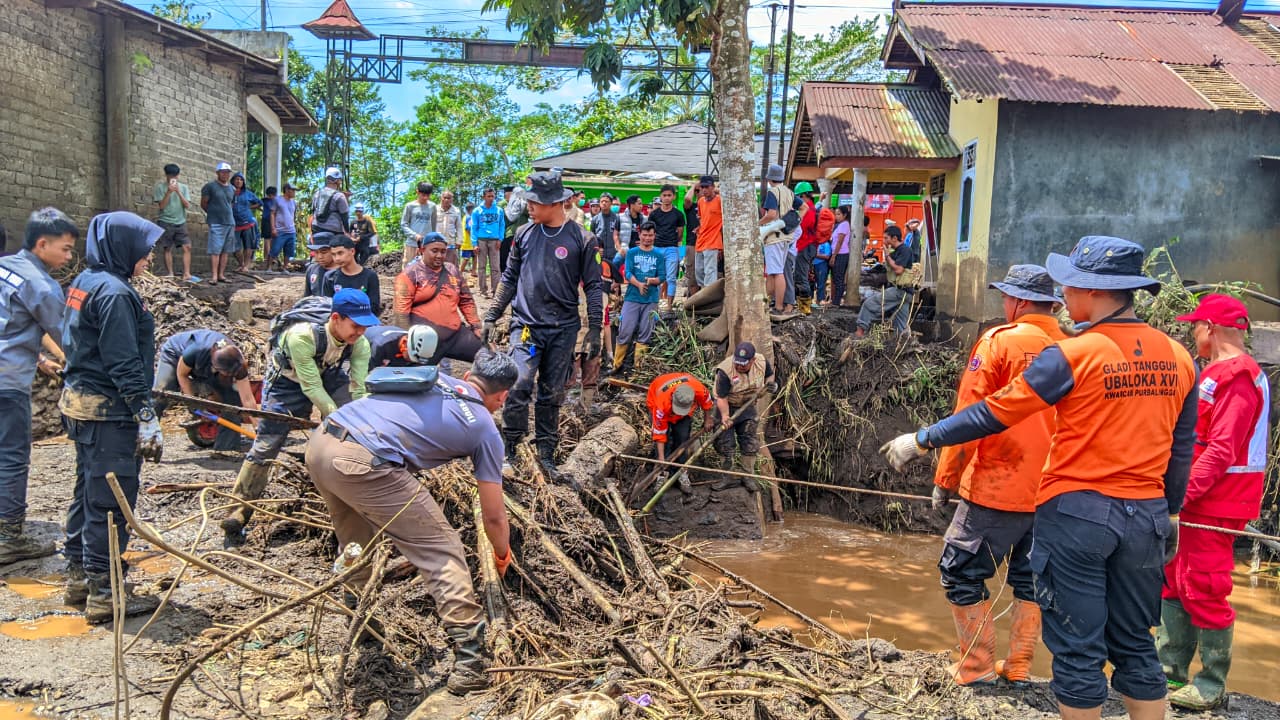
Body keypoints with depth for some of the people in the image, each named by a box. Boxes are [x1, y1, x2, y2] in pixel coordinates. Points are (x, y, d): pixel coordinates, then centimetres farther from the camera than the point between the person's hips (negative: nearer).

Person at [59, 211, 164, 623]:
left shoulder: (83, 284, 12)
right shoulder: (114, 292, -18)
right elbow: (124, 365, -22)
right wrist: (147, 419, -21)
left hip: (80, 404, 10)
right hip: (110, 412, -10)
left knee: (87, 494, 18)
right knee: (109, 503, -3)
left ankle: (79, 579, 29)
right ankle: (104, 595, 4)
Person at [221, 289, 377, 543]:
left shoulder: (360, 343, -26)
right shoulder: (302, 335, -40)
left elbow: (359, 389, -25)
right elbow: (311, 387, -35)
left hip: (329, 373, 4)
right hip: (287, 378, -4)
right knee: (266, 445, -5)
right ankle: (237, 514, 8)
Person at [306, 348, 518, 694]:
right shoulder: (485, 428, 10)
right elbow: (493, 517, 16)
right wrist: (502, 555, 35)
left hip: (319, 442, 7)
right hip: (363, 465, -7)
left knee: (354, 542, 31)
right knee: (442, 552, 4)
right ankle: (469, 660, 1)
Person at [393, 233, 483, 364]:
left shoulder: (454, 271, 15)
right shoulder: (410, 274, -1)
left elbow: (467, 301, 19)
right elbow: (401, 310, -8)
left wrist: (476, 327, 9)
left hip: (456, 334, 5)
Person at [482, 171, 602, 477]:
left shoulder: (581, 240, -1)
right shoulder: (524, 235, 6)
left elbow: (593, 285, 2)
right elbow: (509, 278, 13)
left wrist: (595, 329, -3)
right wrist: (491, 317, 10)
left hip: (564, 329, 0)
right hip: (526, 325, 1)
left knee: (552, 395, 8)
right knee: (519, 386, -15)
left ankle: (546, 454, 19)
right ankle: (509, 449, -3)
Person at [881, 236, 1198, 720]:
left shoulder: (1073, 355, -14)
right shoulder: (1177, 357, 4)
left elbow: (992, 414, -10)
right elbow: (1182, 446, 11)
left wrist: (922, 441, -1)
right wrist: (1170, 511, 23)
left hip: (1076, 514, -5)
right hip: (1145, 517, 5)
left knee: (1079, 649, 6)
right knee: (1136, 647, 16)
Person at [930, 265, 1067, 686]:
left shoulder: (999, 341, -10)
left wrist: (945, 480, -4)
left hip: (998, 488, -6)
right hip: (1053, 493, 6)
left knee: (961, 573, 6)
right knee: (1031, 579, 17)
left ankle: (977, 668, 10)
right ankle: (1019, 668, 24)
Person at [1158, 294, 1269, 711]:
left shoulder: (1237, 378, -16)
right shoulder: (1219, 372, 17)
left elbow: (1220, 450, -24)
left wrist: (1181, 494, -27)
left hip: (1212, 504, -10)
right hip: (1197, 500, 10)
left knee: (1204, 591, -3)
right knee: (1173, 579, 15)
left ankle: (1212, 688, 8)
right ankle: (1169, 670, 24)